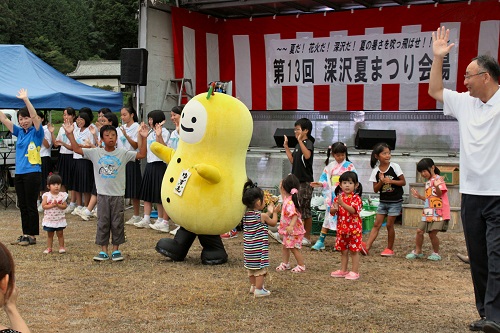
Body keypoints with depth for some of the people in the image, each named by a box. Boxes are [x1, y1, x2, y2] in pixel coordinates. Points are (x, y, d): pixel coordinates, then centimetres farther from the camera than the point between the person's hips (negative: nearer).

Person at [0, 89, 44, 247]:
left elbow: (35, 117, -21)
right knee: (22, 206, 11)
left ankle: (32, 236, 6)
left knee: (31, 206, -1)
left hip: (32, 173, -7)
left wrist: (26, 99, -28)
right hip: (19, 173, 7)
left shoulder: (36, 132, -4)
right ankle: (25, 234, 19)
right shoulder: (20, 132, 12)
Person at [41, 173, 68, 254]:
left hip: (60, 219, 0)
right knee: (50, 234, 11)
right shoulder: (46, 195, -7)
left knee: (60, 234, 7)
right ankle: (49, 248, 20)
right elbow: (43, 206, -12)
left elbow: (65, 206, -8)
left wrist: (58, 205, -23)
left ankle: (61, 247, 16)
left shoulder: (62, 195, -5)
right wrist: (52, 205, -22)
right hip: (49, 219, 0)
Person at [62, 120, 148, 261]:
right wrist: (70, 134, -9)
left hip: (118, 195, -1)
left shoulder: (123, 153, -1)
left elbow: (141, 154, -7)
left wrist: (143, 138, -15)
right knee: (102, 223, 6)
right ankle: (103, 250, 14)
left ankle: (116, 249, 18)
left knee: (117, 223, 5)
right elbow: (77, 149, 0)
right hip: (102, 195, 1)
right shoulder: (95, 153, 1)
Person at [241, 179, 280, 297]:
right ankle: (259, 290, 4)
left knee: (251, 268, 18)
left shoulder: (246, 214, 4)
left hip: (248, 248, 8)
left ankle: (253, 286, 30)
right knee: (260, 269, 1)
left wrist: (269, 212, 22)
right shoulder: (262, 216, -17)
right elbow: (273, 222, 1)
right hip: (259, 249, -8)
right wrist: (275, 212, 15)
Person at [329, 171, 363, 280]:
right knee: (343, 251, 14)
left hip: (354, 229, -5)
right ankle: (343, 270, 24)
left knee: (354, 251, 2)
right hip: (341, 228, 5)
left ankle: (355, 272, 9)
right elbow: (332, 212, 4)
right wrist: (334, 209, -19)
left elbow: (352, 210, -26)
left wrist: (342, 203, -38)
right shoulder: (338, 197, 5)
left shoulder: (356, 198, -11)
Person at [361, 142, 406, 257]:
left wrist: (390, 181, -18)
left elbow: (403, 182, -5)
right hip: (383, 201, 3)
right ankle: (367, 247, -6)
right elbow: (375, 189, 0)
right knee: (376, 224, 0)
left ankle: (390, 249, 15)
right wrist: (381, 181, -18)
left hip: (395, 201, -3)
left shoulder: (395, 167, -7)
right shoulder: (376, 171, -1)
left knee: (389, 225, 0)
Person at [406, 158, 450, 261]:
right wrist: (420, 197, 9)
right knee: (419, 230, 5)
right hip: (428, 212, 8)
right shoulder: (427, 183, 18)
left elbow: (439, 194, -21)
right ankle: (417, 251, 19)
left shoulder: (438, 179, -8)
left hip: (439, 213, -8)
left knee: (432, 233, -8)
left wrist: (437, 186, -40)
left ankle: (436, 253, 11)